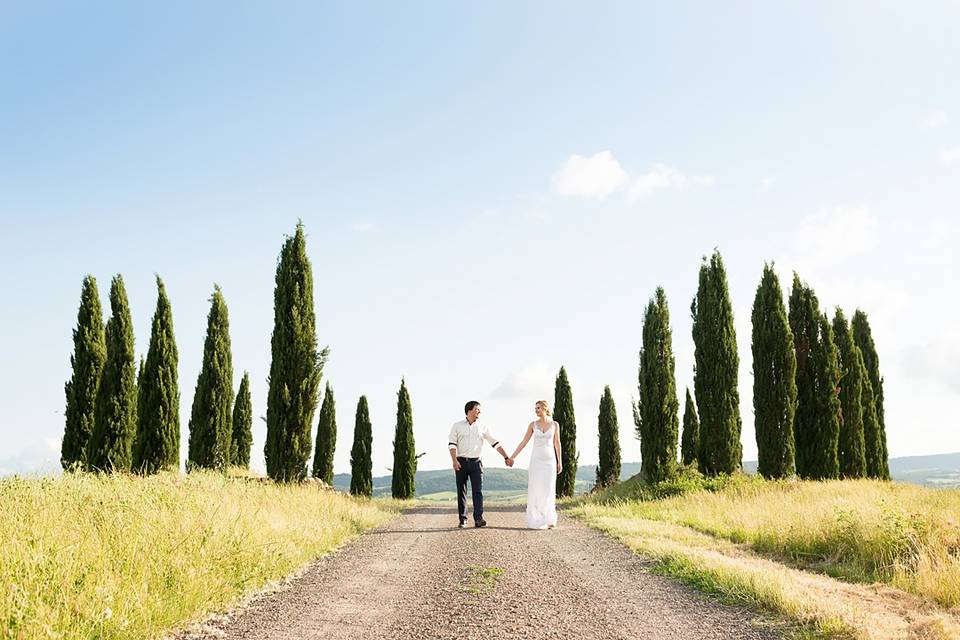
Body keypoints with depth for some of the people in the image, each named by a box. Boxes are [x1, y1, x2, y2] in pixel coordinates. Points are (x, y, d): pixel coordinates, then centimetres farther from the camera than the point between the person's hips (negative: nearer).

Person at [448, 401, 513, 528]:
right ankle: (462, 520, 10)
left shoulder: (482, 427, 8)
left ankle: (478, 519, -14)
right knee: (461, 492, 3)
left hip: (476, 462, 0)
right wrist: (454, 460, -15)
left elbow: (495, 443, 9)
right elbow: (452, 444, -2)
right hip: (461, 462, 0)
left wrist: (506, 457, 6)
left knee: (478, 490, -9)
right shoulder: (457, 426, 5)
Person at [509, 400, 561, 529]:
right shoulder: (533, 425, 2)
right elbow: (524, 442, 3)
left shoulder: (555, 424, 2)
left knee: (548, 490, -1)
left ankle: (548, 521, 7)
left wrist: (560, 461, 4)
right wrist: (512, 457, -1)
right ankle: (537, 521, 2)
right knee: (536, 490, -4)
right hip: (536, 460, 0)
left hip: (550, 460, 0)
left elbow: (557, 443, 7)